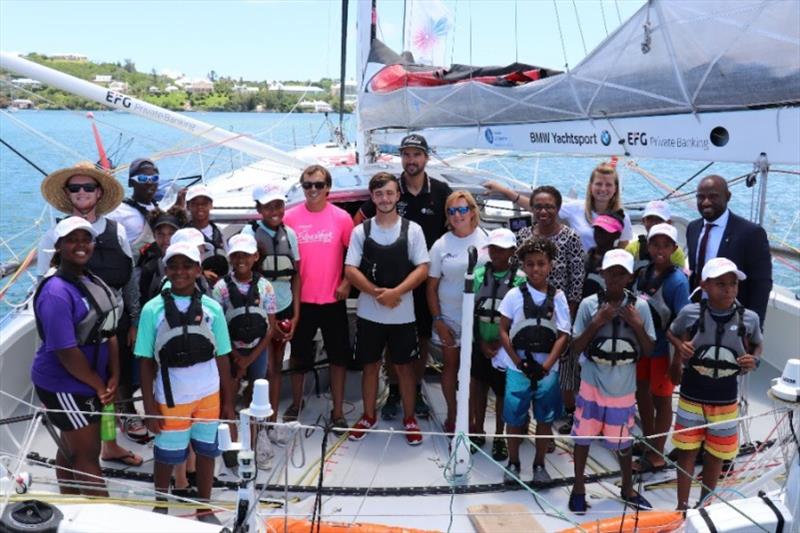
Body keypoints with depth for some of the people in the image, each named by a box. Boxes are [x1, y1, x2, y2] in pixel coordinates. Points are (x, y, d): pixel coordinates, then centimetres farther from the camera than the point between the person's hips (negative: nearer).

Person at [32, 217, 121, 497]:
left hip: (86, 383, 8)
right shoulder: (56, 292, -23)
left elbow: (109, 332, 6)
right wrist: (99, 385, -13)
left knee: (71, 449, 21)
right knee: (88, 455, 0)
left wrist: (114, 377, -2)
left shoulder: (93, 281, 4)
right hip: (64, 386, -8)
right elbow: (66, 352, -24)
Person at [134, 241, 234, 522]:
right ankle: (160, 508, 38)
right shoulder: (152, 309, -7)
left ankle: (204, 509, 33)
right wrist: (149, 406, -7)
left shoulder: (212, 308, -4)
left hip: (209, 395, 2)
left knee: (206, 451, 15)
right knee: (166, 456, 15)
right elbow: (146, 362, -4)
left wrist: (228, 401, 3)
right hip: (171, 398, -1)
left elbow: (222, 358, 1)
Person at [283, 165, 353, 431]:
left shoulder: (341, 217, -4)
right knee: (299, 354, 15)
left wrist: (347, 282, -7)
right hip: (301, 299, 1)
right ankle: (296, 402, 34)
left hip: (333, 299, 0)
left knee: (338, 356, 6)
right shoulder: (291, 217, -3)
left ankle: (338, 412, 19)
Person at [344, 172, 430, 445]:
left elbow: (422, 269, -6)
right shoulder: (361, 231, 1)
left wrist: (396, 291, -19)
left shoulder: (412, 229, -1)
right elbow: (350, 270, -4)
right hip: (368, 312, 1)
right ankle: (369, 416, 28)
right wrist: (378, 293, -17)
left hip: (402, 313, -1)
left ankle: (409, 418, 23)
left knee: (404, 366, 9)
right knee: (370, 365, 12)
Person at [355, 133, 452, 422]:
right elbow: (358, 222, 5)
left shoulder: (441, 192, -1)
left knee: (423, 337, 10)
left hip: (428, 278, 1)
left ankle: (416, 392, 24)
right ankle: (394, 392, 21)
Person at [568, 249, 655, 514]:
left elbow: (649, 349, -1)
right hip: (592, 385, 0)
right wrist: (596, 323, -21)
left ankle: (628, 488, 38)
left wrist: (638, 325, -17)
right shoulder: (589, 304, -10)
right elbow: (576, 348, -8)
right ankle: (578, 488, 31)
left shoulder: (640, 306, -6)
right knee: (583, 436, 11)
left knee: (623, 441, 14)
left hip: (623, 389, 1)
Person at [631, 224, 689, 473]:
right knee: (642, 393, 19)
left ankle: (656, 455, 24)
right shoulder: (643, 273, -2)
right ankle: (648, 443, 40)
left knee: (661, 400, 10)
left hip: (663, 349, -6)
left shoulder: (678, 281, -18)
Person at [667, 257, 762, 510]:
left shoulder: (749, 318, -12)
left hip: (725, 401, 1)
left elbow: (758, 345, 8)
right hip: (691, 398, -1)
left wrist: (753, 361, -13)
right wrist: (680, 347, -15)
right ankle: (682, 506, 29)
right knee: (687, 451, 12)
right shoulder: (690, 313, -15)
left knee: (716, 455, 16)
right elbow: (671, 333, 6)